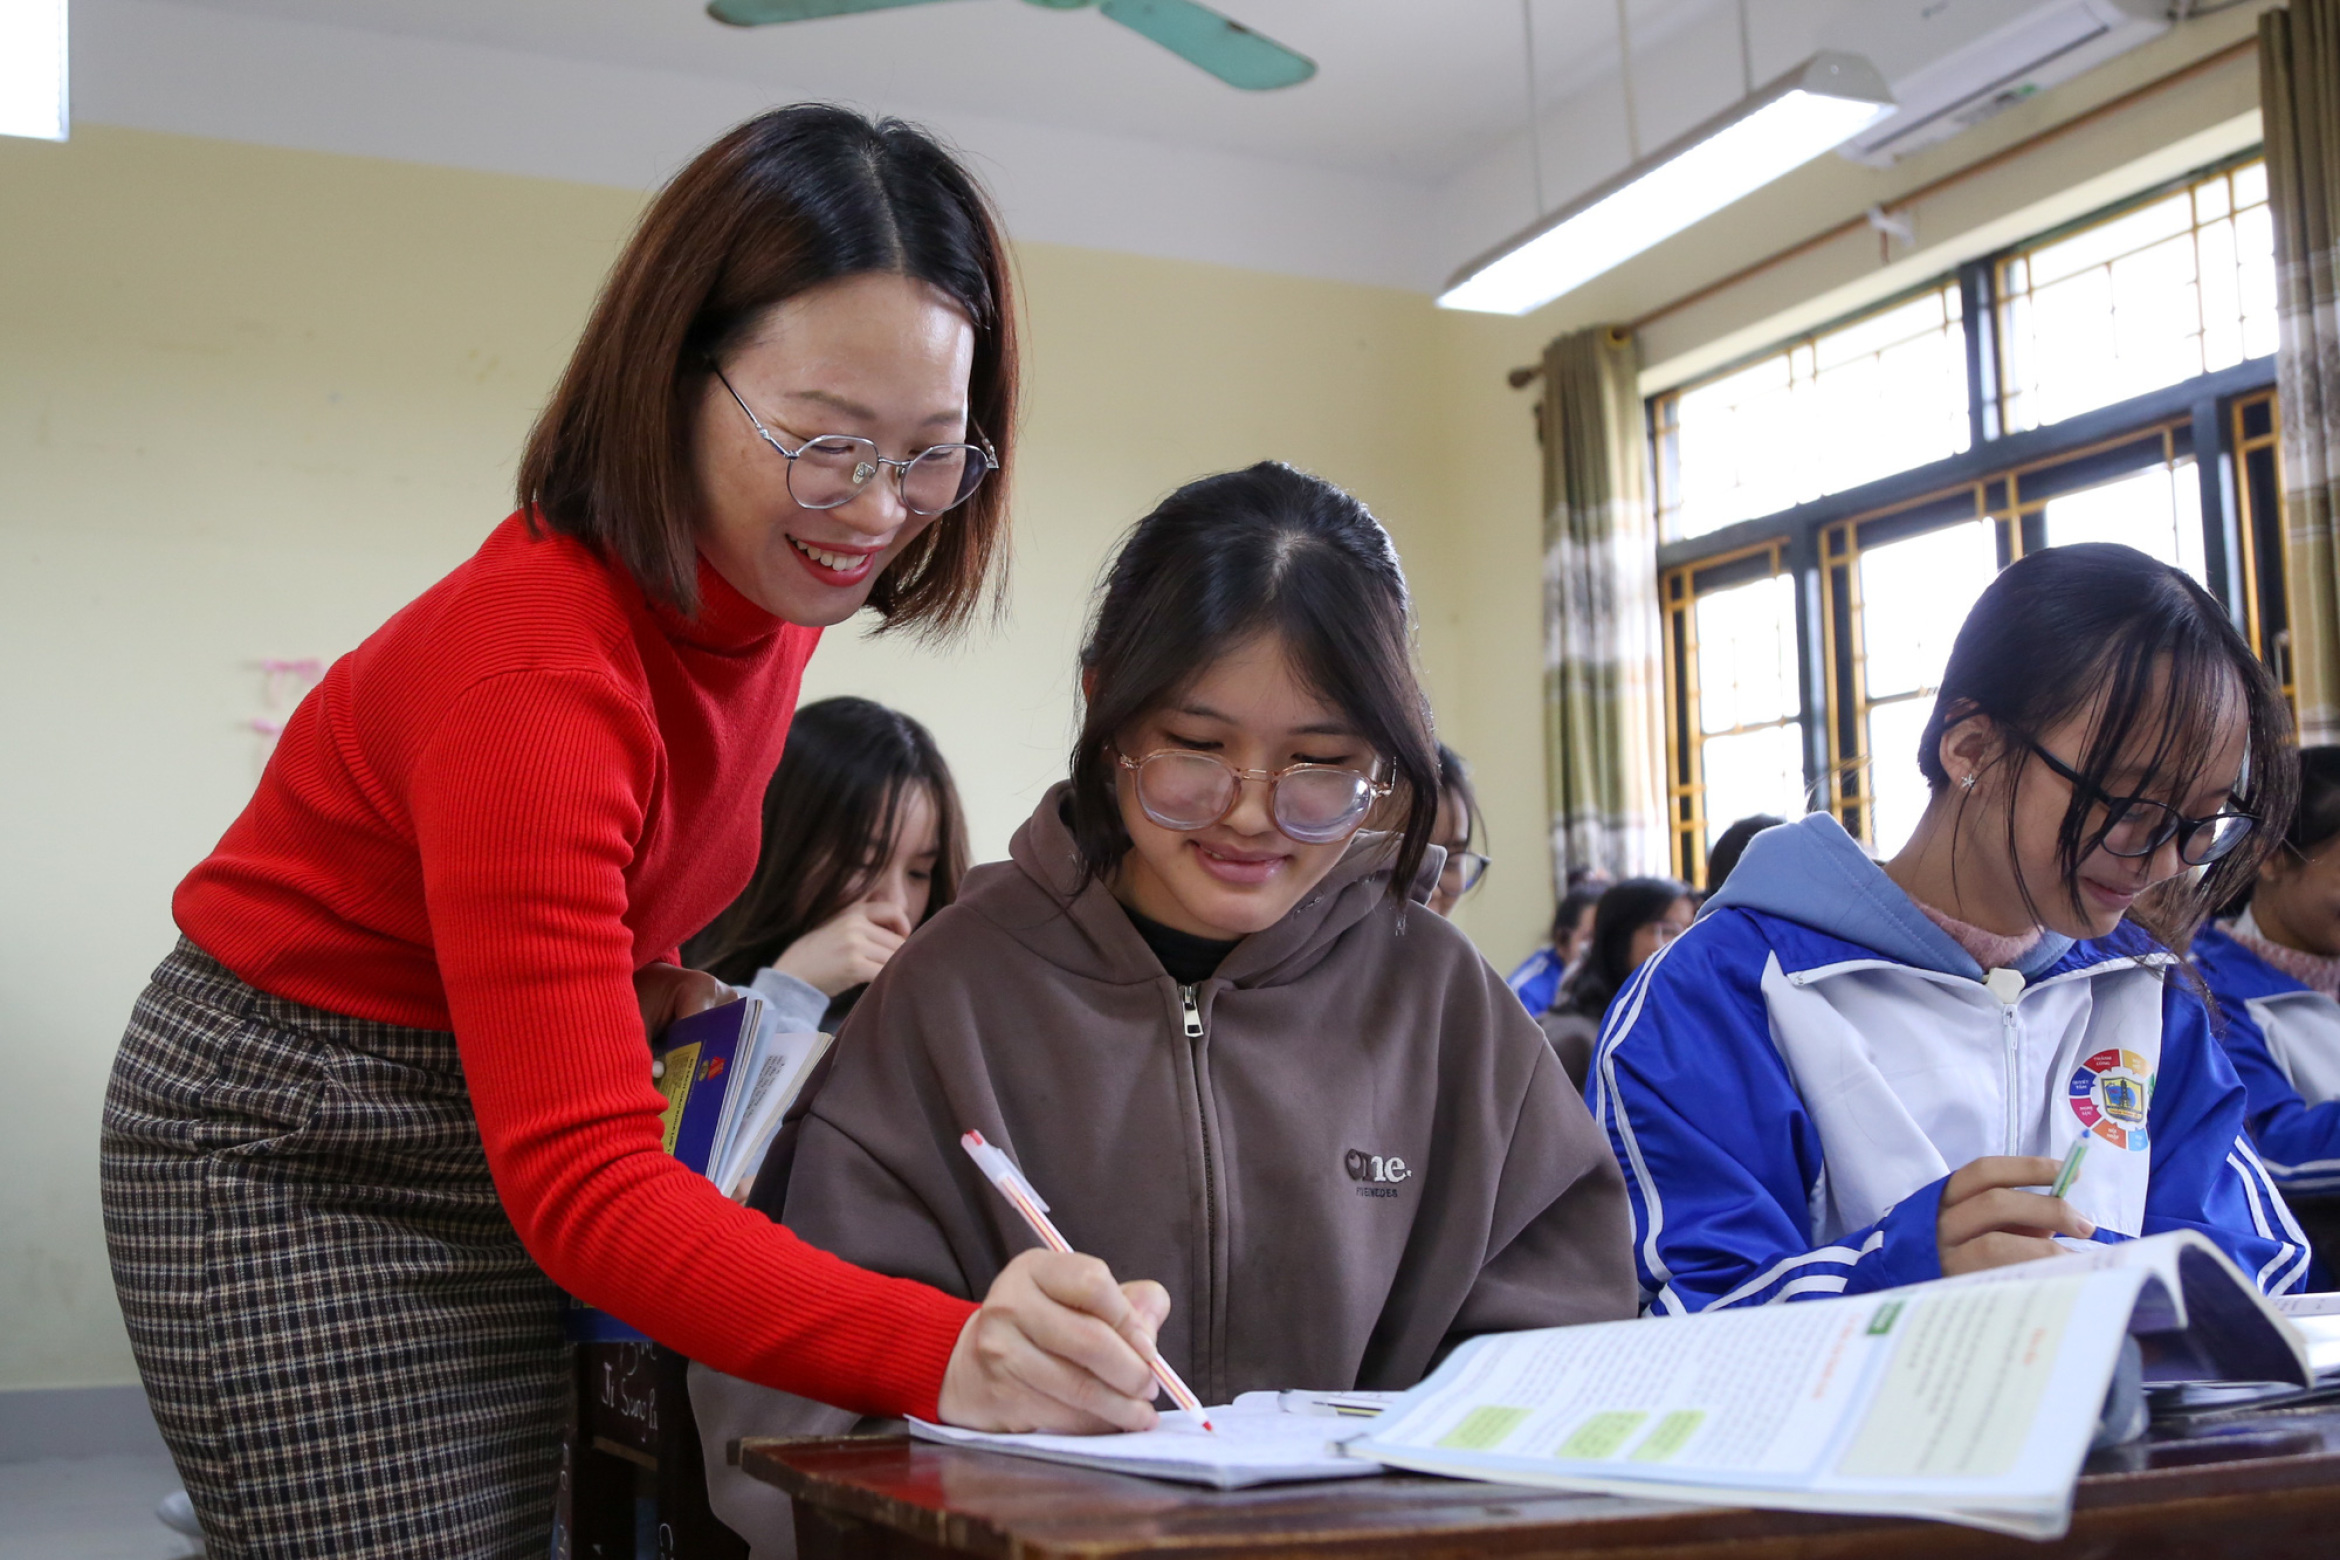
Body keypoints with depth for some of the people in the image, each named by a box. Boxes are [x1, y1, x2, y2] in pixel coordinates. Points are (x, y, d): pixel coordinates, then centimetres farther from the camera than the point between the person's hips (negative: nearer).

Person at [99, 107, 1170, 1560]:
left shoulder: (770, 582, -7)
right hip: (289, 1156, -7)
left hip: (493, 1131, 7)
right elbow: (579, 1176, -36)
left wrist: (646, 980, -7)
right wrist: (945, 1356, -49)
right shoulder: (535, 663, -32)